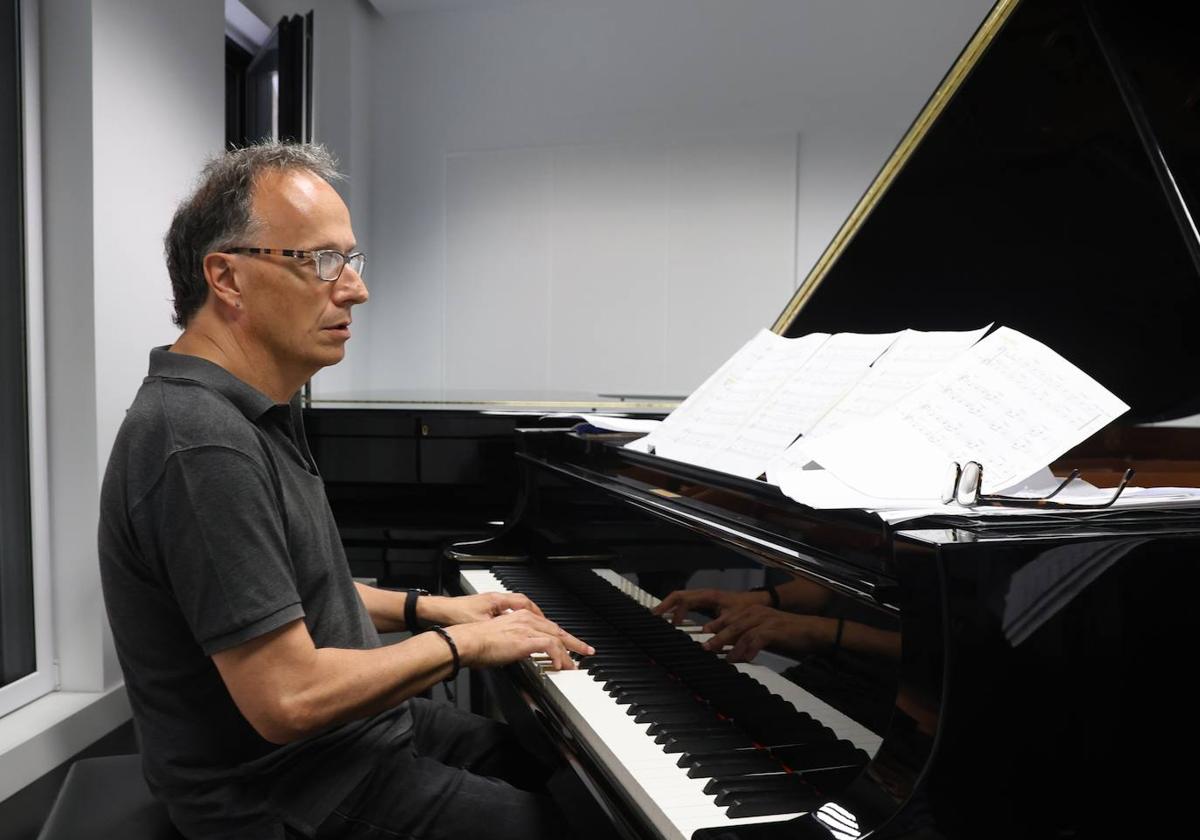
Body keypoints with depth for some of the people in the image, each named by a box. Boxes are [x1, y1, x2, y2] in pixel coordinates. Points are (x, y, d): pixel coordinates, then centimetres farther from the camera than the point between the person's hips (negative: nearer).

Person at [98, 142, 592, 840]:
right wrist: (462, 642, -18)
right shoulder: (203, 448, -29)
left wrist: (425, 608, 8)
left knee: (543, 761, 20)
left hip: (346, 726, 10)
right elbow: (288, 697, -30)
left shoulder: (254, 415, 5)